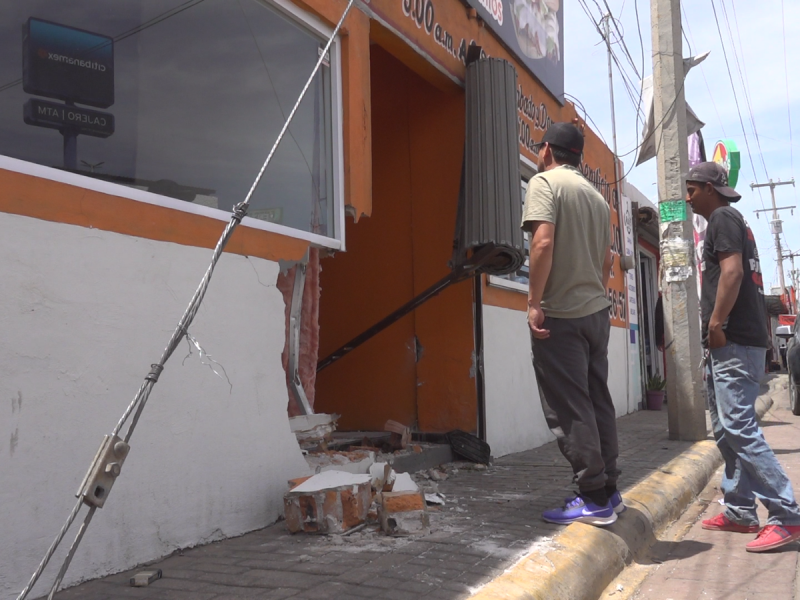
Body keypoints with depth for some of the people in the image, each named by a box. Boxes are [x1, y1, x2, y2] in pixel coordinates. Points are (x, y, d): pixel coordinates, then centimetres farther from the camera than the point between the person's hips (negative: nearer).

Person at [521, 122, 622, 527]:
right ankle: (608, 491, 18)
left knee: (569, 410, -3)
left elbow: (543, 242, -20)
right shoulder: (597, 196, 17)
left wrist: (534, 301, -19)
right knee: (597, 402, 12)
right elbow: (606, 261, 19)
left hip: (559, 315, -8)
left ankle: (594, 500, 0)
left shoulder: (544, 182, -6)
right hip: (597, 311, 8)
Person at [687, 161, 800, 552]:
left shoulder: (722, 218, -6)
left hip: (734, 342, -11)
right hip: (730, 343, 11)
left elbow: (732, 272, -20)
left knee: (738, 428, -14)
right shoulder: (733, 222, 24)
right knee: (727, 429, 12)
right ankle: (740, 512, 17)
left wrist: (716, 324, -19)